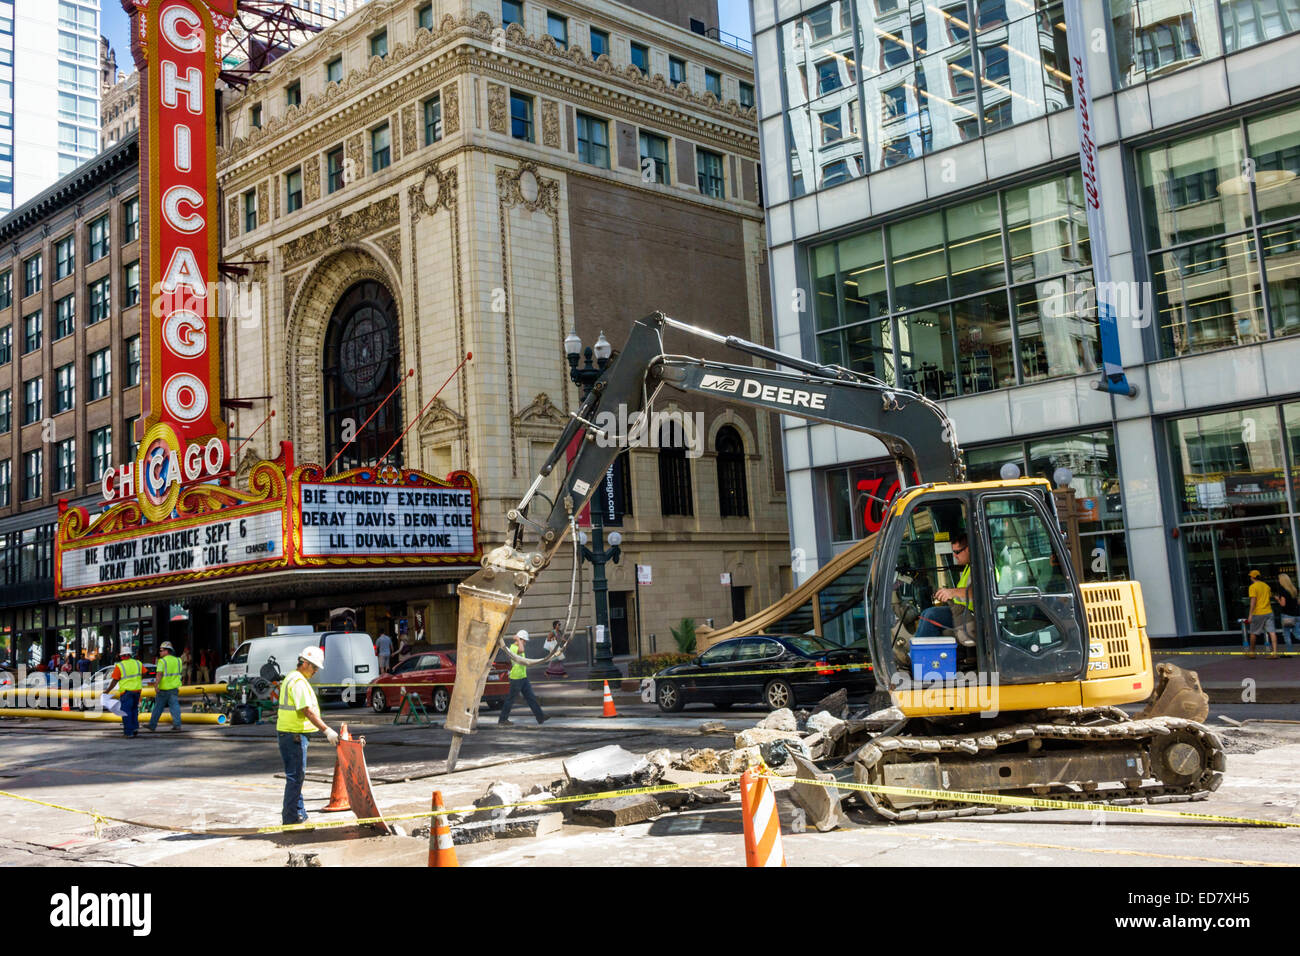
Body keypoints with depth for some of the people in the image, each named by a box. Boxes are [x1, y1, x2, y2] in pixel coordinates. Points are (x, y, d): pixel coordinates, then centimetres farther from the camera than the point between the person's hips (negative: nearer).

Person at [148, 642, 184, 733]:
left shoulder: (162, 661, -9)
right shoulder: (177, 660, 9)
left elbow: (160, 674, -19)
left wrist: (156, 685, -20)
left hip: (163, 688, -4)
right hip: (174, 688, 4)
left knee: (158, 708, 7)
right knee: (174, 706, 2)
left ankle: (152, 727, 16)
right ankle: (177, 724, -10)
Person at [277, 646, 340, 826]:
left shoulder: (292, 678, 18)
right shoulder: (299, 682, -17)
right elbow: (307, 711, -23)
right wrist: (327, 730, -24)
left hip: (290, 734, 11)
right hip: (294, 735, -11)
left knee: (296, 775, 16)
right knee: (295, 777, -6)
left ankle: (299, 814, 23)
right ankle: (292, 818, -2)